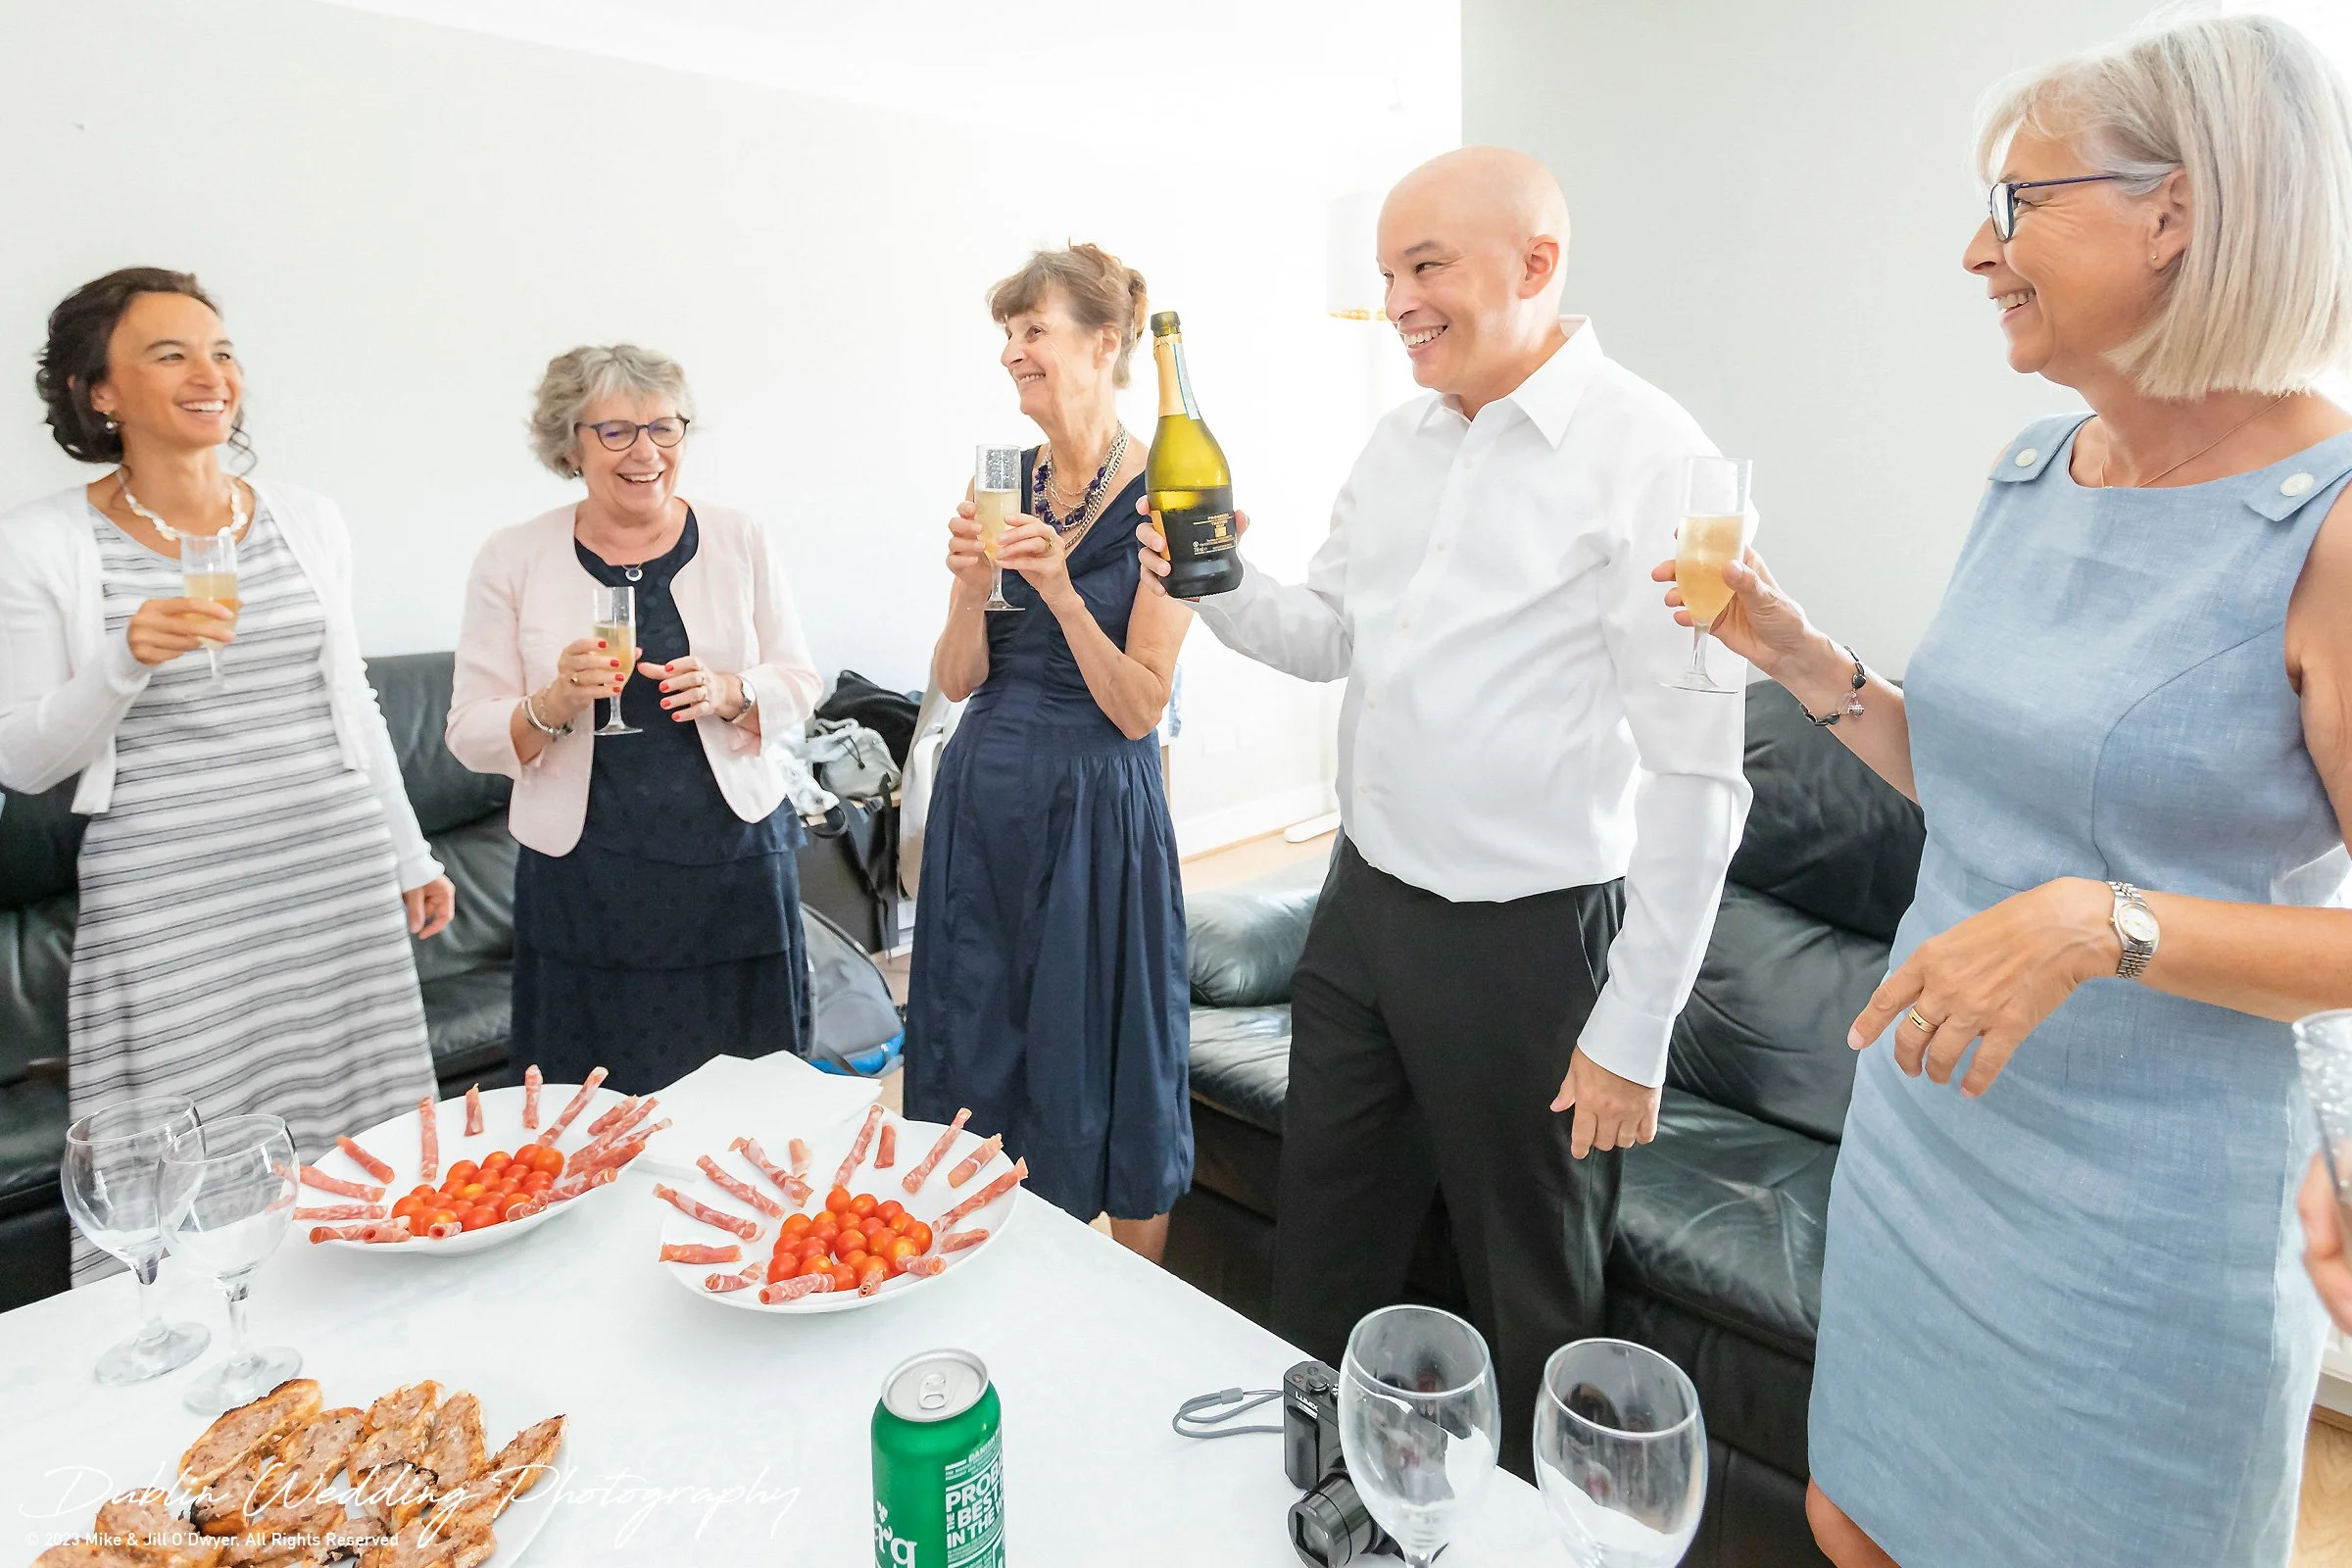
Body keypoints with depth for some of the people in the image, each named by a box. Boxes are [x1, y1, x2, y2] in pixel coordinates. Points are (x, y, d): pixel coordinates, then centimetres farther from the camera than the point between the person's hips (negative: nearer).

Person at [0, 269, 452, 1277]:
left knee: (366, 1161, 7)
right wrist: (125, 661, -18)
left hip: (340, 889, 3)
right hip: (170, 920, -2)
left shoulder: (308, 522, 8)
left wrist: (412, 858, 16)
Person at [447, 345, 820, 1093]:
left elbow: (799, 686, 6)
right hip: (585, 886, 0)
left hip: (735, 867, 1)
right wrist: (555, 703, -17)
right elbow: (470, 734, 3)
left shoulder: (738, 538, 3)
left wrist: (730, 693, -14)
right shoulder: (513, 557, 1)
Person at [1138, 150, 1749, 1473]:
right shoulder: (1399, 443, 8)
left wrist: (1635, 1030, -15)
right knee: (1321, 1258, 21)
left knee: (1534, 1299, 15)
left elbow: (1696, 773, -17)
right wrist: (1218, 585, -4)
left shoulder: (1646, 457, -15)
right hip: (1364, 905, 7)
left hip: (1529, 940, -7)